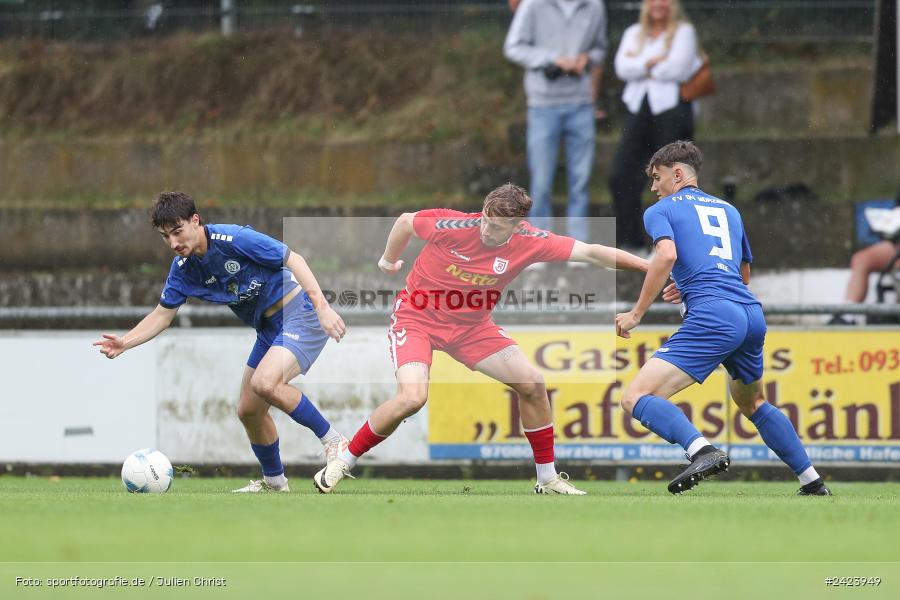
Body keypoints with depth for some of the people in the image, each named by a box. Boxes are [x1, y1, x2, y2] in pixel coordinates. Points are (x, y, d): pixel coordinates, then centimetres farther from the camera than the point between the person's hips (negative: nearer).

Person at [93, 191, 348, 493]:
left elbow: (293, 259, -19)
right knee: (248, 410, 9)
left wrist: (322, 306, -27)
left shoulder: (234, 239, -21)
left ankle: (334, 442, -17)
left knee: (265, 383, -30)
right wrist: (125, 342, -8)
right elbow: (162, 315, 9)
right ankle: (274, 482, 29)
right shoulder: (183, 268, 1)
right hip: (268, 329, 8)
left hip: (300, 313, -8)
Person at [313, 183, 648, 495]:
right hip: (418, 317, -4)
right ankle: (341, 464, -8)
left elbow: (590, 253, -15)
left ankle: (548, 479, 11)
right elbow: (405, 222, -6)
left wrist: (646, 266, -19)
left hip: (472, 326, 4)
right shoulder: (453, 226, -25)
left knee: (532, 384, -5)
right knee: (412, 398, -26)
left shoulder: (528, 242, -16)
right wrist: (388, 262, 10)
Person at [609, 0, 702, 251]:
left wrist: (640, 64, -1)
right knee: (621, 176, -6)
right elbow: (622, 67, 1)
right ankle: (629, 240, 2)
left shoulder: (684, 31, 4)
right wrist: (652, 63, -11)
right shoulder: (634, 33, 17)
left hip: (672, 110, -4)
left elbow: (679, 68, -11)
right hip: (639, 110, 4)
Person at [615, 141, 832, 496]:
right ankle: (813, 483, 27)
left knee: (635, 398, -13)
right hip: (752, 314, 7)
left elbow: (667, 255, -11)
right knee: (751, 403, 32)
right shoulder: (728, 210, 29)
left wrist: (636, 314, -7)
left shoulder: (661, 210, 10)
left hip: (712, 317, -7)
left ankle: (702, 450, -36)